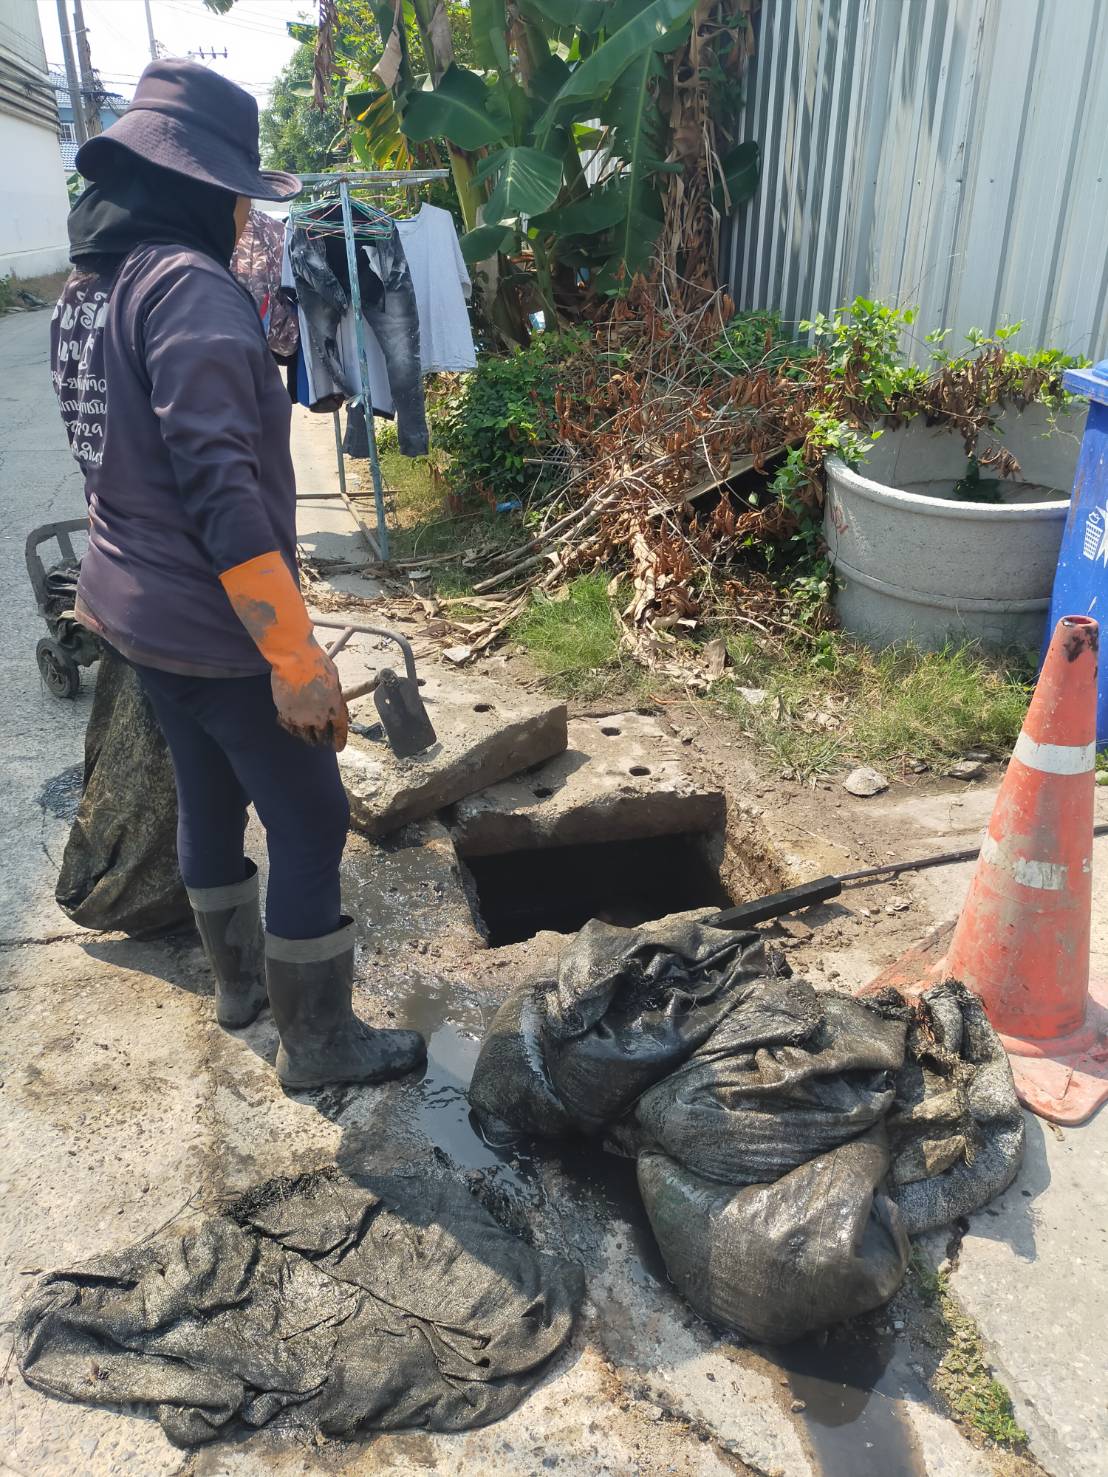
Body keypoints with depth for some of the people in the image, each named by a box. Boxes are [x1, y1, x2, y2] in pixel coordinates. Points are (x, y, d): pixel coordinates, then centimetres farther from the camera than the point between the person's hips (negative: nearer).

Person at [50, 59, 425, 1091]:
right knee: (310, 821, 3)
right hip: (213, 628, -9)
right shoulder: (189, 285, -19)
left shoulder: (87, 286, 10)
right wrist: (296, 658, -26)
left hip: (134, 611, 10)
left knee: (209, 794, 22)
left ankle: (240, 981, 41)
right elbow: (219, 486, -27)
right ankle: (319, 1045, 17)